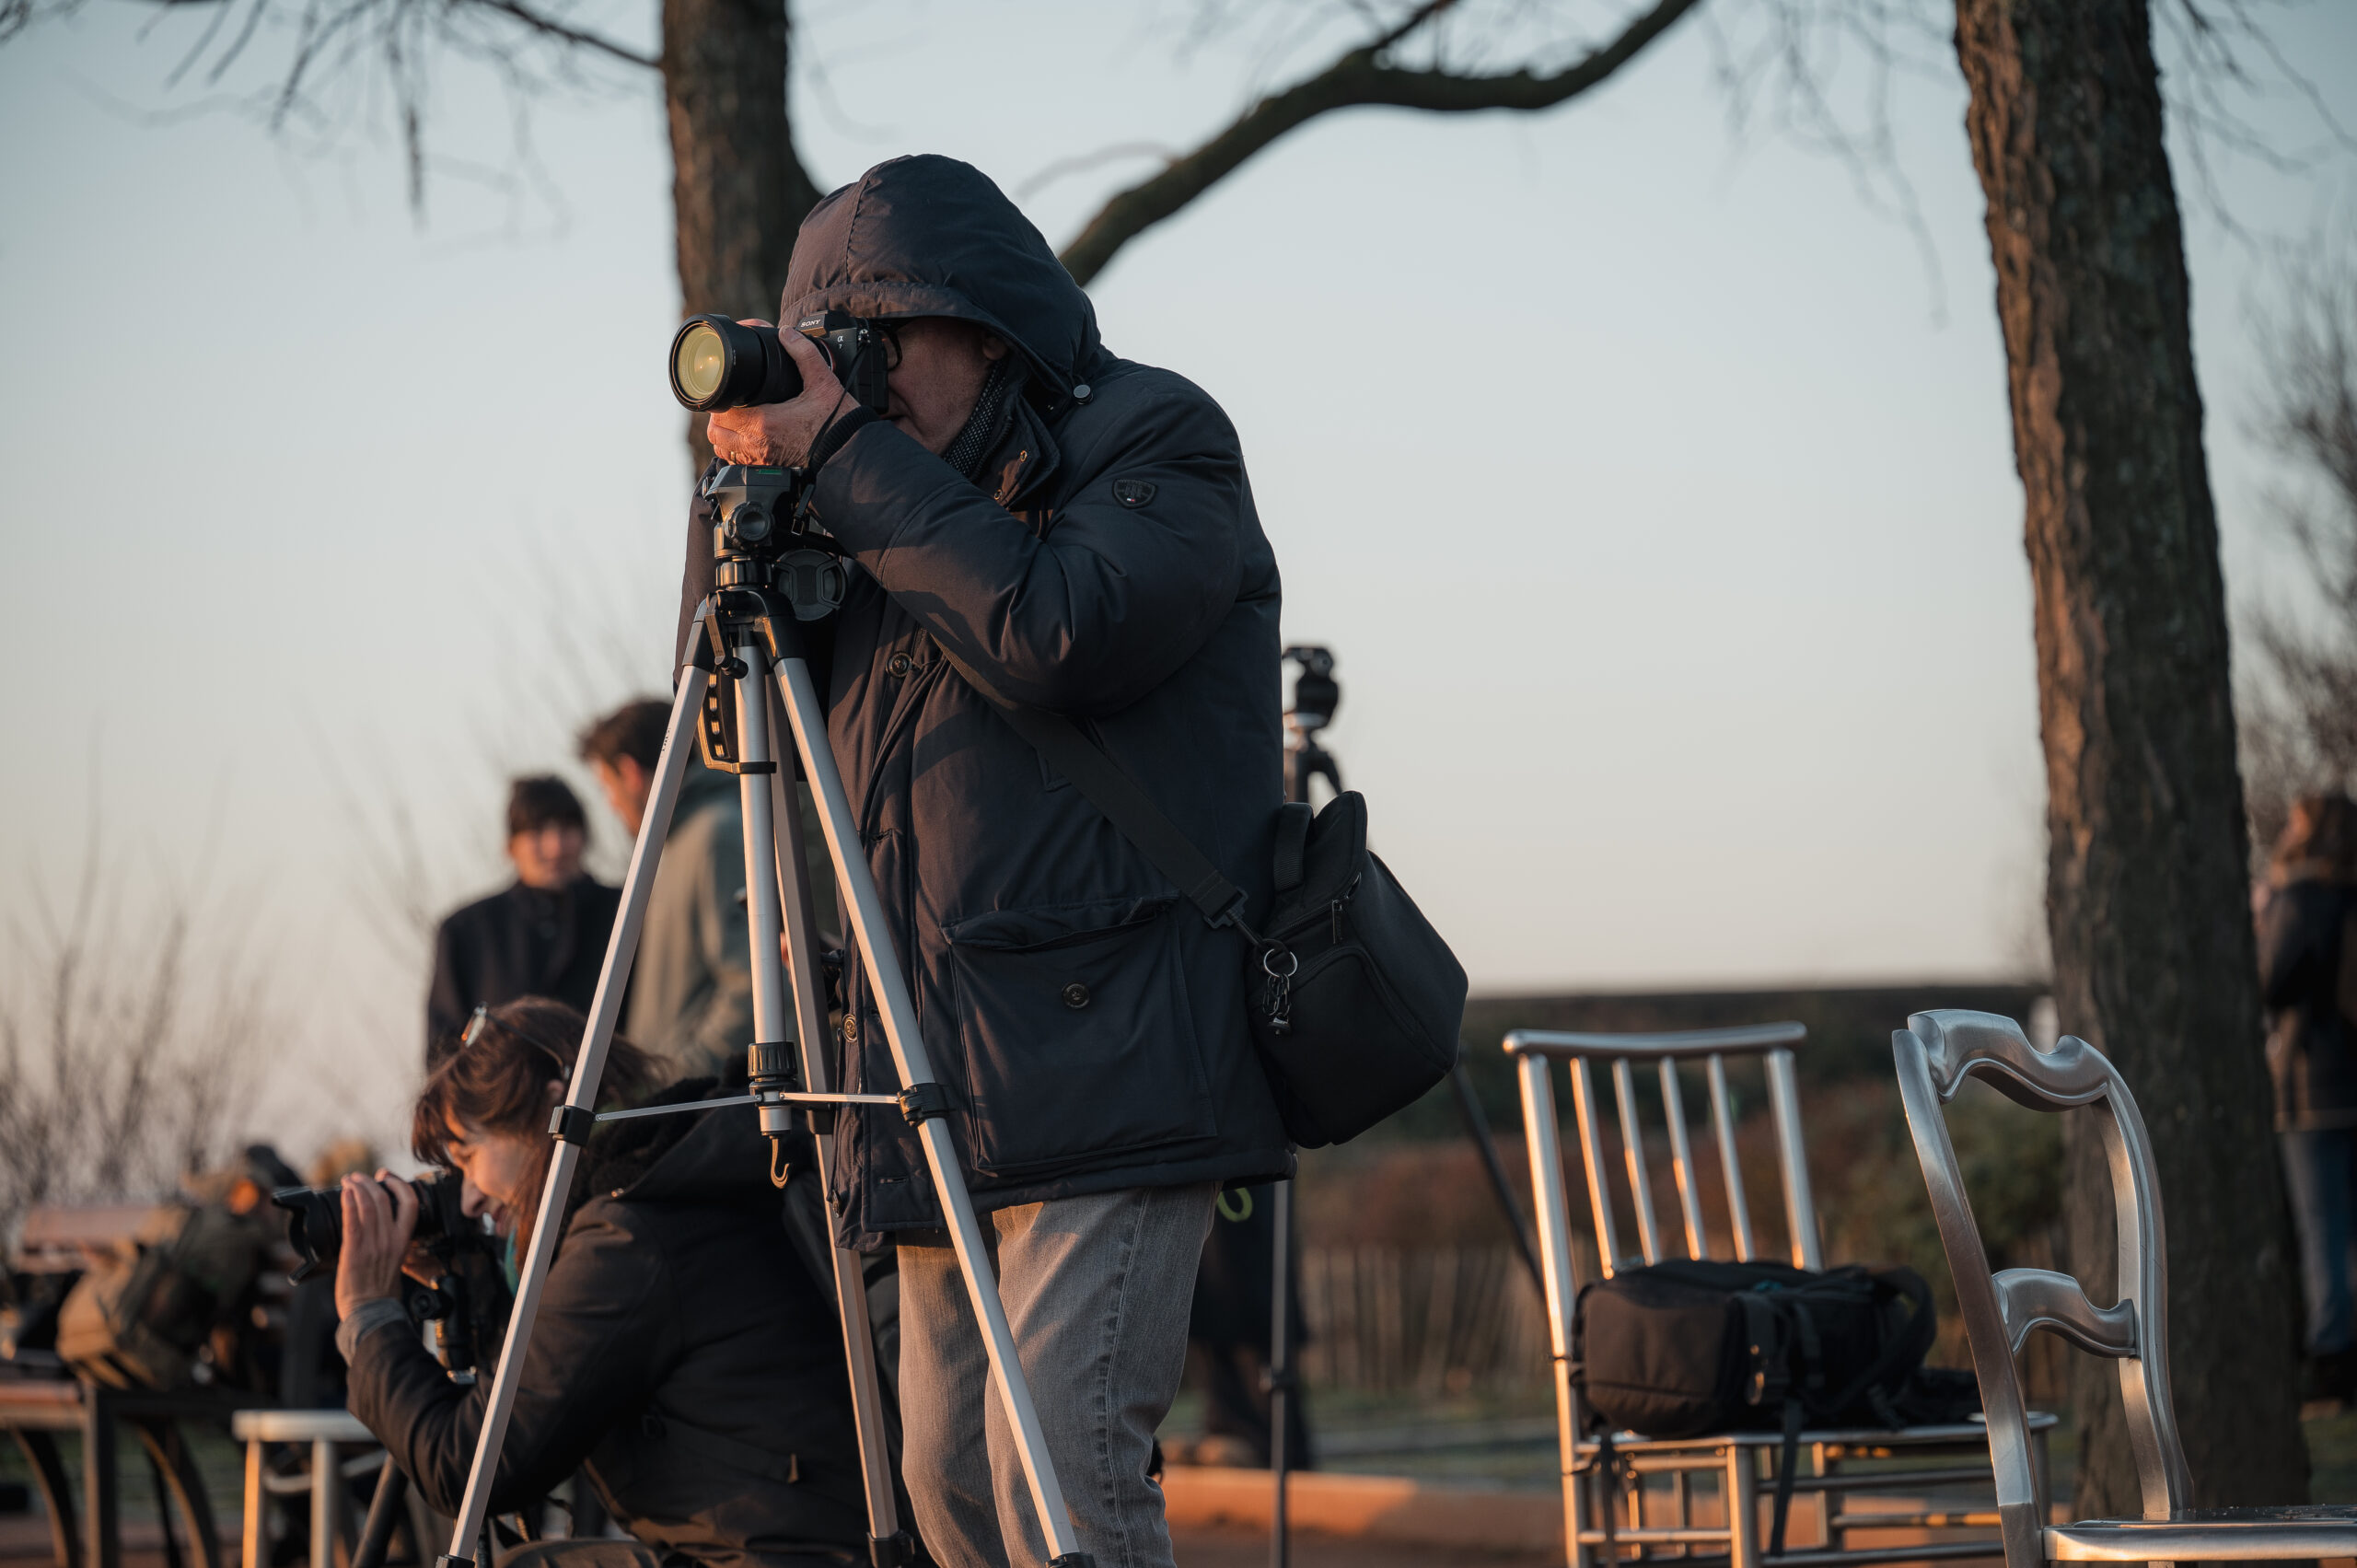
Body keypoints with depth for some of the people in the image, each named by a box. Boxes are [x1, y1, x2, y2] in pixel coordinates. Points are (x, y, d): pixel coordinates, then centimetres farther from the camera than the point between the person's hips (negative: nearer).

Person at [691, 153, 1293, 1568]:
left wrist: (840, 452, -14)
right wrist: (747, 478, 6)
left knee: (1058, 1442, -18)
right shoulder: (907, 509, 20)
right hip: (948, 1092, 7)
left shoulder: (1157, 442, 0)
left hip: (1112, 1066, -7)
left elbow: (1058, 634, -19)